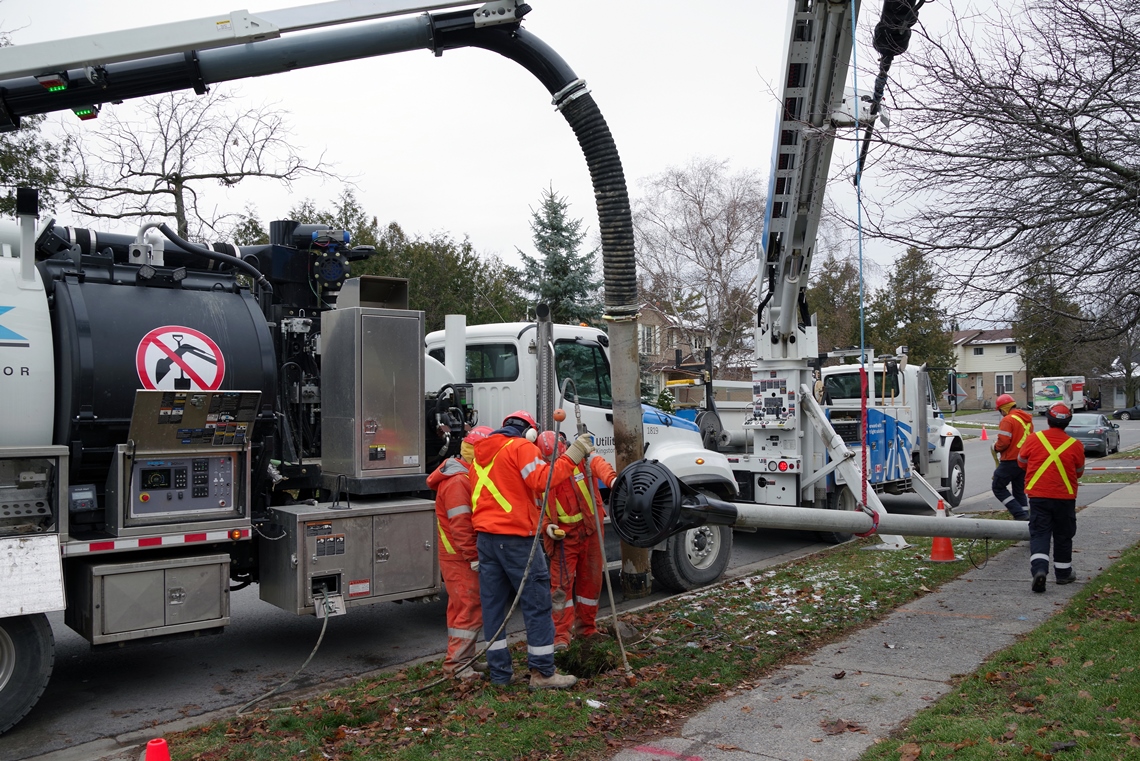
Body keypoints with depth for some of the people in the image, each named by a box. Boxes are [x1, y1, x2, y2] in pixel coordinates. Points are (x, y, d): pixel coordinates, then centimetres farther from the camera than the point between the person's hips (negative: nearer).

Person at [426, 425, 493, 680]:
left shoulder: (469, 476, 14)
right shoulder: (458, 481, -20)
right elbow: (460, 525, -24)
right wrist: (473, 557, -22)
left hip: (464, 557, 10)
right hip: (461, 558, -10)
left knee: (463, 608, 16)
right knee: (469, 610, -7)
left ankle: (465, 659, 26)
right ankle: (455, 665, -1)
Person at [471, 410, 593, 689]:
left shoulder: (481, 453, 20)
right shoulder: (522, 447, -5)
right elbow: (542, 479, -21)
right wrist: (572, 455, -20)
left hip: (484, 537, 8)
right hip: (515, 537, -8)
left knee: (492, 604, 9)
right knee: (537, 603, 0)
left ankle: (499, 673, 14)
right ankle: (543, 672, 3)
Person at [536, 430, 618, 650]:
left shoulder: (581, 460, -8)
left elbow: (598, 465, -31)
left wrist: (611, 479, -53)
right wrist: (546, 526, -16)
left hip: (590, 530, 1)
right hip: (563, 535, -1)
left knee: (591, 579, 11)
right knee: (561, 583, -8)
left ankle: (587, 628, 29)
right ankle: (560, 635, -3)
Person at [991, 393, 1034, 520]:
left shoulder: (1008, 420, -16)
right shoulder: (1027, 419, 13)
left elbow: (1003, 442, -22)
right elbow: (1030, 439, 20)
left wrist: (995, 447, -1)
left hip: (1010, 461, -9)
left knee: (998, 487, 1)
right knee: (1020, 490, 16)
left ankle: (1020, 514, -8)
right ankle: (1025, 516, 15)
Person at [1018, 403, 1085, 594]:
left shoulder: (1034, 439, -8)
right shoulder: (1075, 445, -6)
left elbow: (1022, 462, 6)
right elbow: (1079, 472, 7)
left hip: (1038, 496, -1)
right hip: (1065, 497, 1)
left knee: (1039, 534, 0)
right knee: (1063, 535, 15)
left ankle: (1039, 569, -19)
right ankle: (1063, 573, 26)